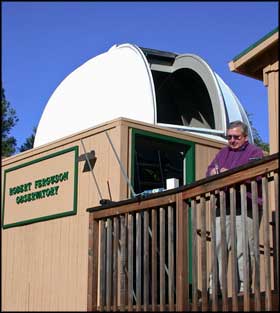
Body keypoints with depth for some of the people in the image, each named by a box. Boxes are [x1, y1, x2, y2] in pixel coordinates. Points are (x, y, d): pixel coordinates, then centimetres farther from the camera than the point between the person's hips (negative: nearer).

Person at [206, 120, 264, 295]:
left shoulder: (254, 152, 7)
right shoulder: (223, 153, 25)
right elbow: (209, 171, 18)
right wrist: (214, 172, -5)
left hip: (245, 206, -5)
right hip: (223, 206, 5)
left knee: (244, 249, -7)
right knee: (219, 247, 1)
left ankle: (244, 288, -2)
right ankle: (214, 290, 2)